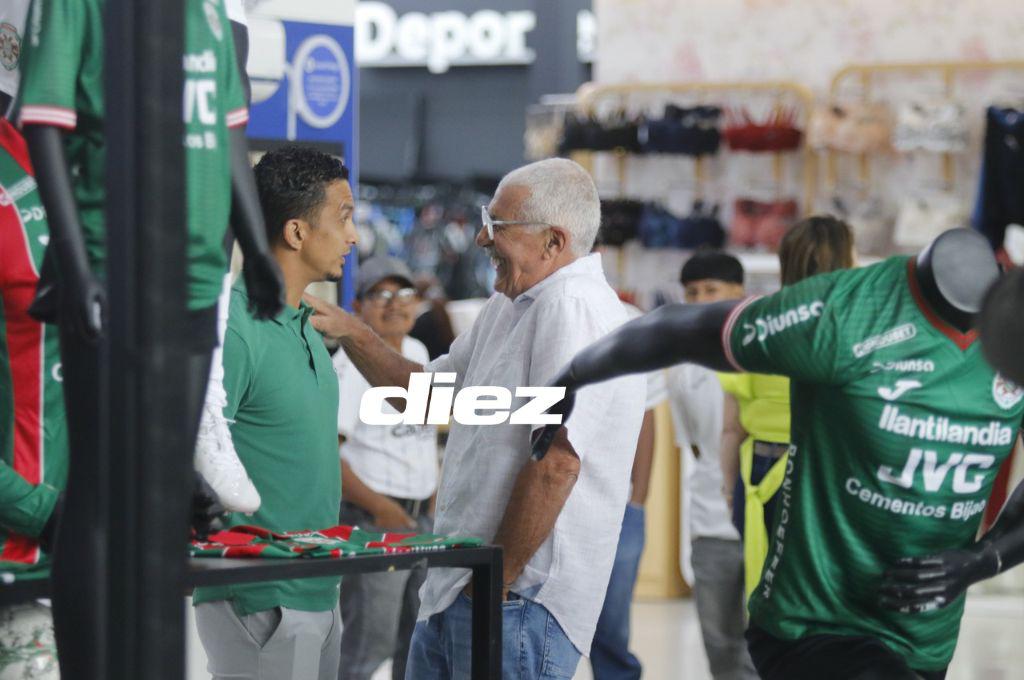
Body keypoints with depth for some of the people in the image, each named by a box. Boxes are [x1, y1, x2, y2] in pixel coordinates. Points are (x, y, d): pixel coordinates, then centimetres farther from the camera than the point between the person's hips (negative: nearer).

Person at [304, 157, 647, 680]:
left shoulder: (575, 309, -18)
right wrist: (351, 333, 14)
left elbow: (556, 462, -25)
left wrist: (498, 577, -19)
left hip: (521, 598, -10)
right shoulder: (509, 305, 16)